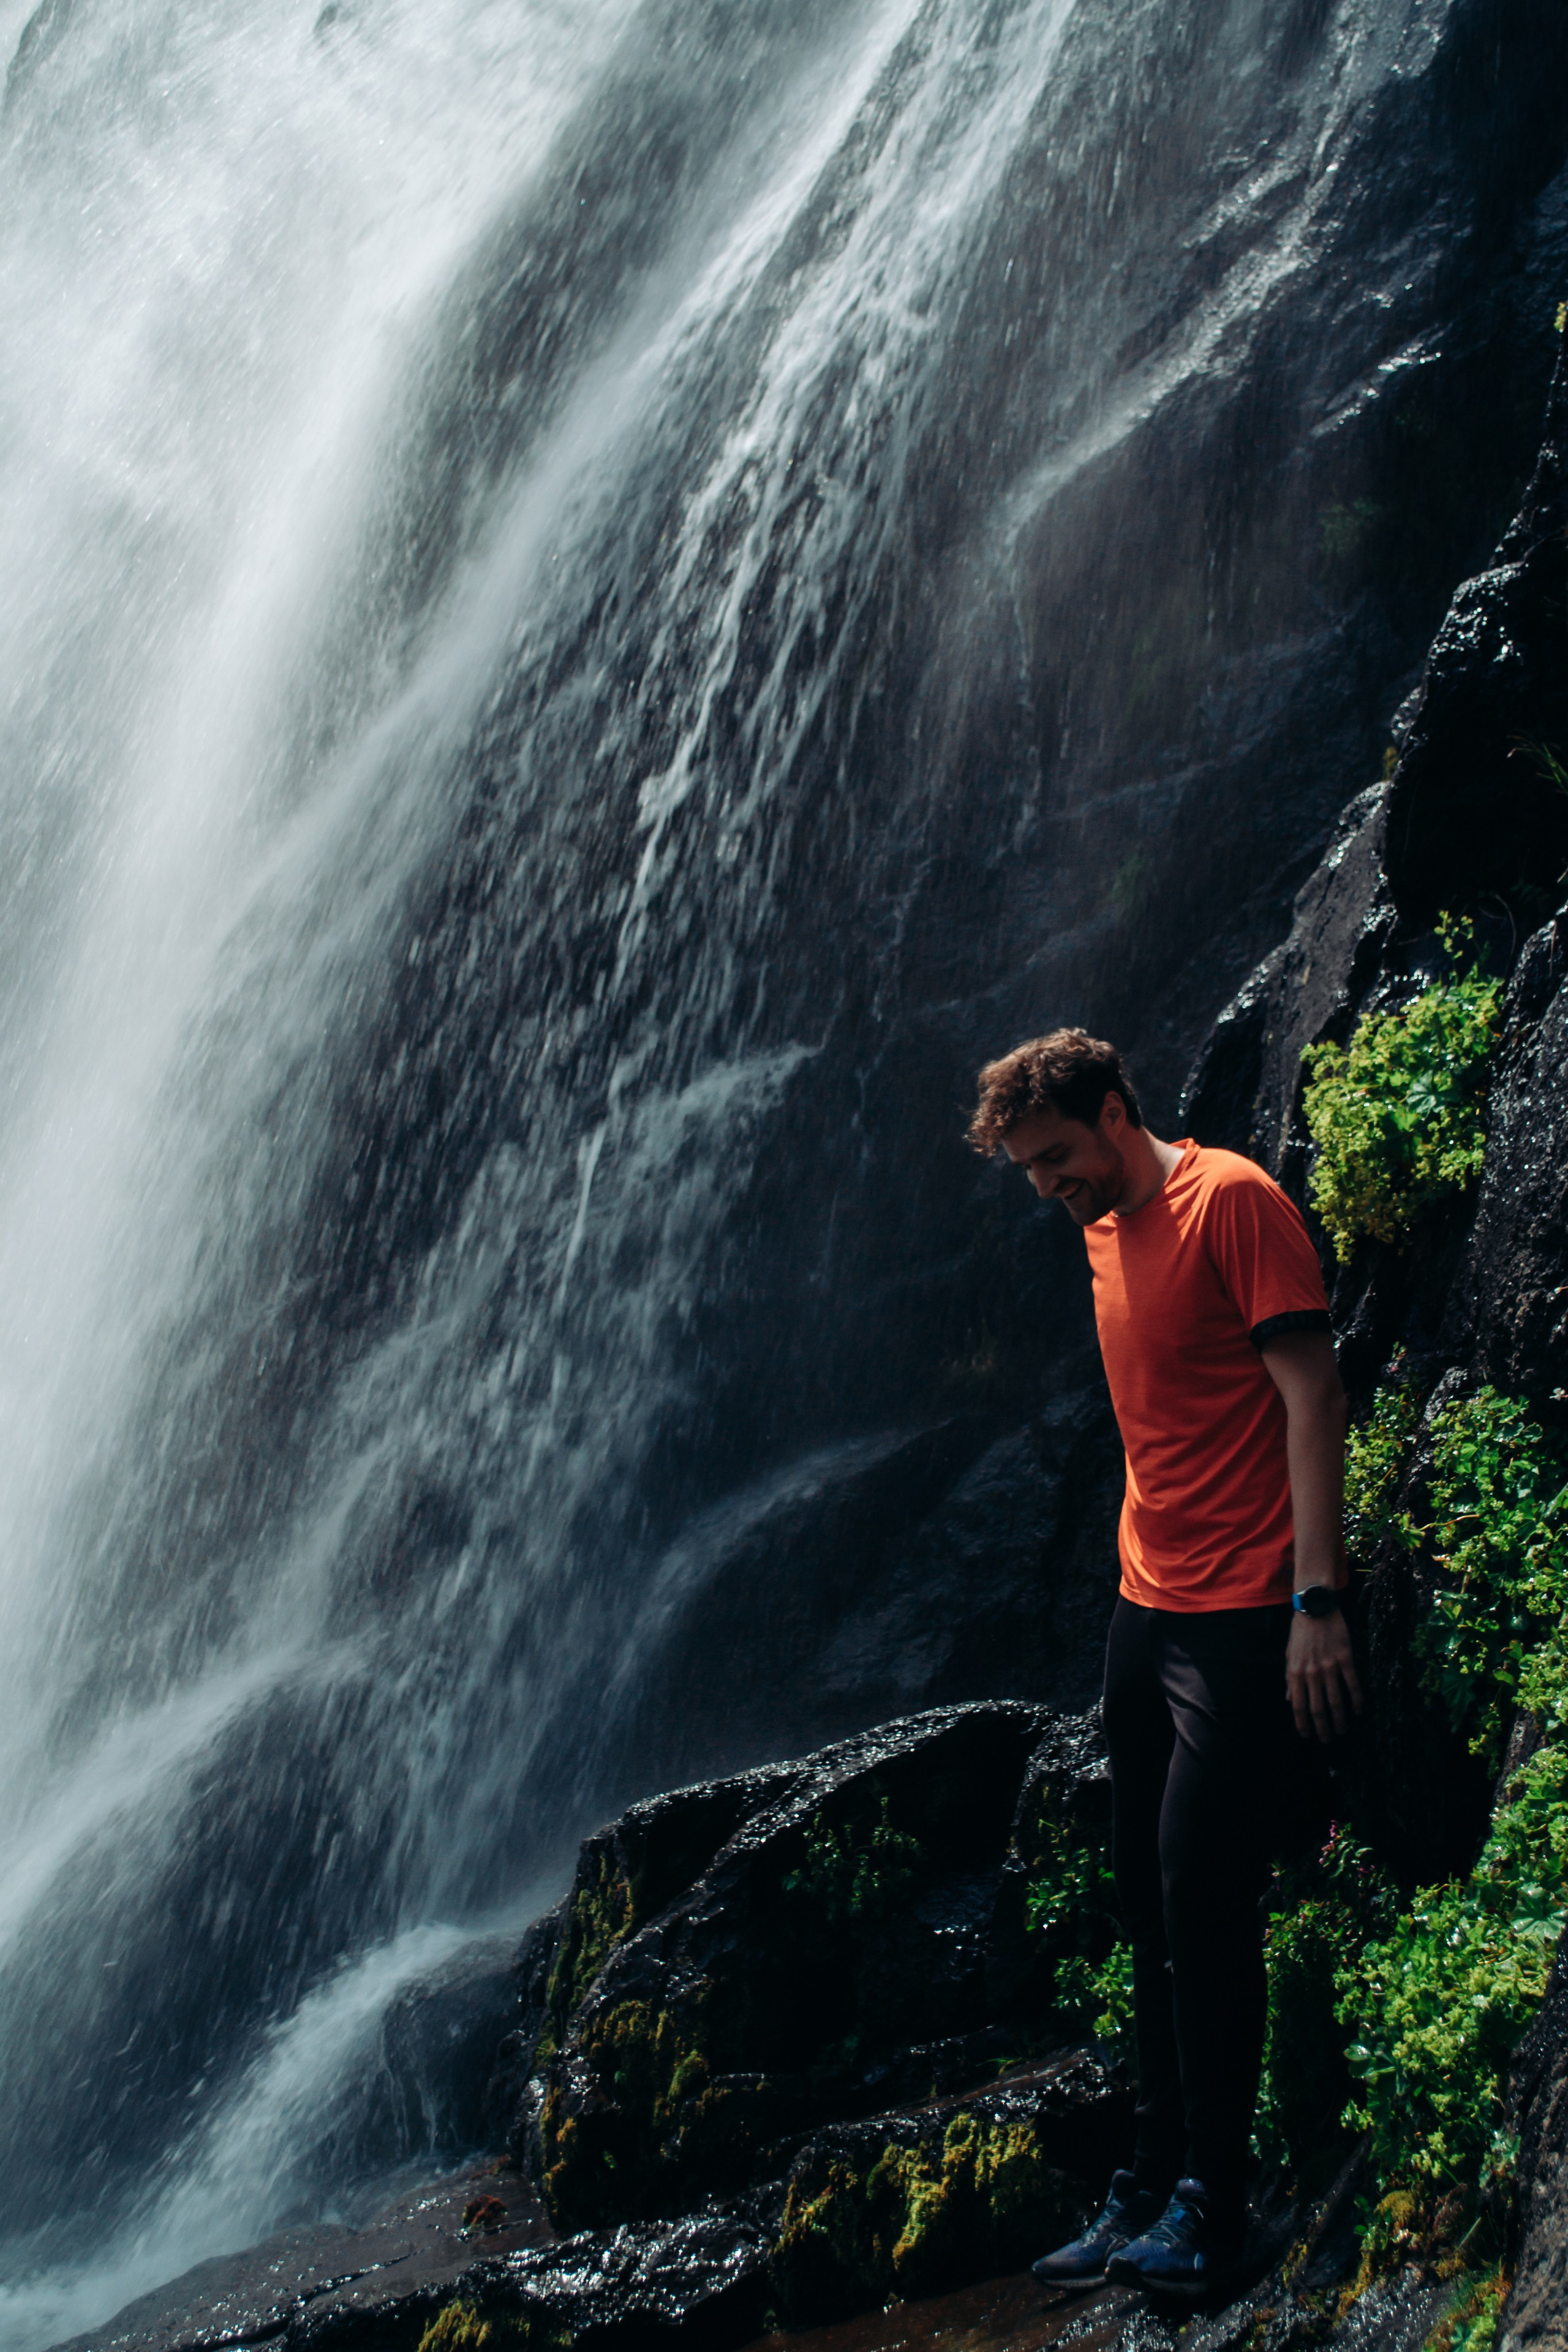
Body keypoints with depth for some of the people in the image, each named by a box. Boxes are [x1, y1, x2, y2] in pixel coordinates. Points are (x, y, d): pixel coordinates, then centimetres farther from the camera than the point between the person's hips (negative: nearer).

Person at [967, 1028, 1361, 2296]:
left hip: (1240, 1617, -8)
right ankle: (1152, 2188, 19)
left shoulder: (1232, 1198, -10)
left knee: (1203, 1901, -6)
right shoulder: (1105, 1231, 15)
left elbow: (1313, 1395, -15)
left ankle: (1208, 2212, 4)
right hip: (1146, 1607, 8)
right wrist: (1142, 1572, 13)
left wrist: (1317, 1598, -20)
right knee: (1151, 1905, 10)